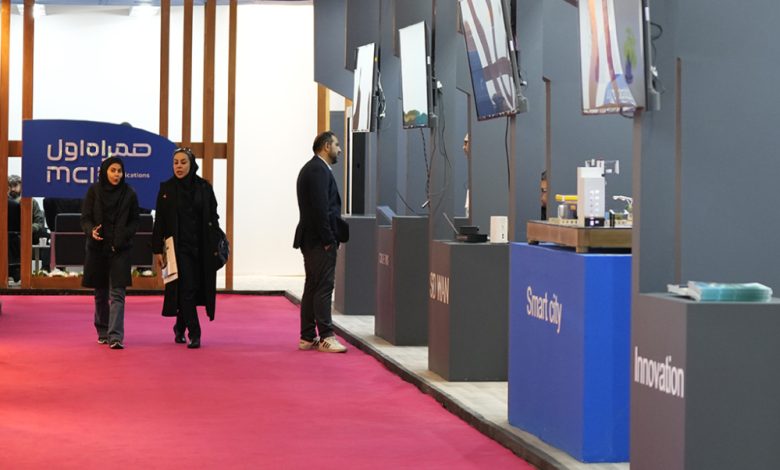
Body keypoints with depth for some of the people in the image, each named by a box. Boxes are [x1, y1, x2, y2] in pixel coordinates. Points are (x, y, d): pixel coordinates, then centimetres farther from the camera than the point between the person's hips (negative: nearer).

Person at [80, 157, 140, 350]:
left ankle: (115, 336, -18)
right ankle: (102, 332, 24)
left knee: (117, 294, -11)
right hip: (97, 249, 1)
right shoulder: (94, 191, 0)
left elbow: (135, 221, 6)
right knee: (101, 293, 11)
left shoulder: (129, 194, -1)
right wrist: (91, 231, -20)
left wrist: (124, 236, -11)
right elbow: (85, 218, 1)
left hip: (120, 249, -1)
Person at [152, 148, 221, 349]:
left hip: (201, 247, 2)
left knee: (196, 288, 7)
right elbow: (159, 221, 0)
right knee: (186, 288, -8)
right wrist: (157, 250, -4)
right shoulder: (166, 188, 0)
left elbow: (213, 218, 5)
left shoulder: (204, 187, 3)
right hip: (179, 247, -2)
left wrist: (214, 247, 0)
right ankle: (194, 334, -5)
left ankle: (180, 328, 27)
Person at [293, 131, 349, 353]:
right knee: (324, 287, -9)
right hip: (320, 241, -11)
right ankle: (325, 337, -8)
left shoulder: (311, 169, 20)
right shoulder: (319, 170, -14)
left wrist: (343, 229, 16)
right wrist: (328, 239, -19)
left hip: (311, 239, 11)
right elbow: (320, 208, -21)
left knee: (312, 288, 12)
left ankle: (307, 338, 15)